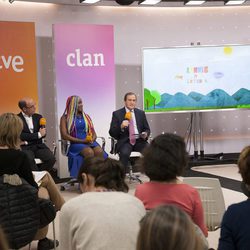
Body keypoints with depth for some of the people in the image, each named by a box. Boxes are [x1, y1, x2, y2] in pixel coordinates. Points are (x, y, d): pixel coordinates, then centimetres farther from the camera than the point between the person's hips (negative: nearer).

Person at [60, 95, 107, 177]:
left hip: (90, 142, 4)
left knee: (99, 151, -32)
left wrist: (92, 139, -7)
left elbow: (94, 133, 19)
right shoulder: (65, 118, 8)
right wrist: (82, 141, -12)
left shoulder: (86, 117, 22)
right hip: (75, 143, -4)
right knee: (89, 152, -37)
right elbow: (64, 135, -4)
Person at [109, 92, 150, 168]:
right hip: (125, 141, -3)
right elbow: (112, 132, 1)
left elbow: (147, 129, 20)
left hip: (139, 140, 3)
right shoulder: (117, 114, 6)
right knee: (124, 153, -35)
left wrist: (146, 134, -4)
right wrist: (121, 127, -19)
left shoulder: (141, 113, 16)